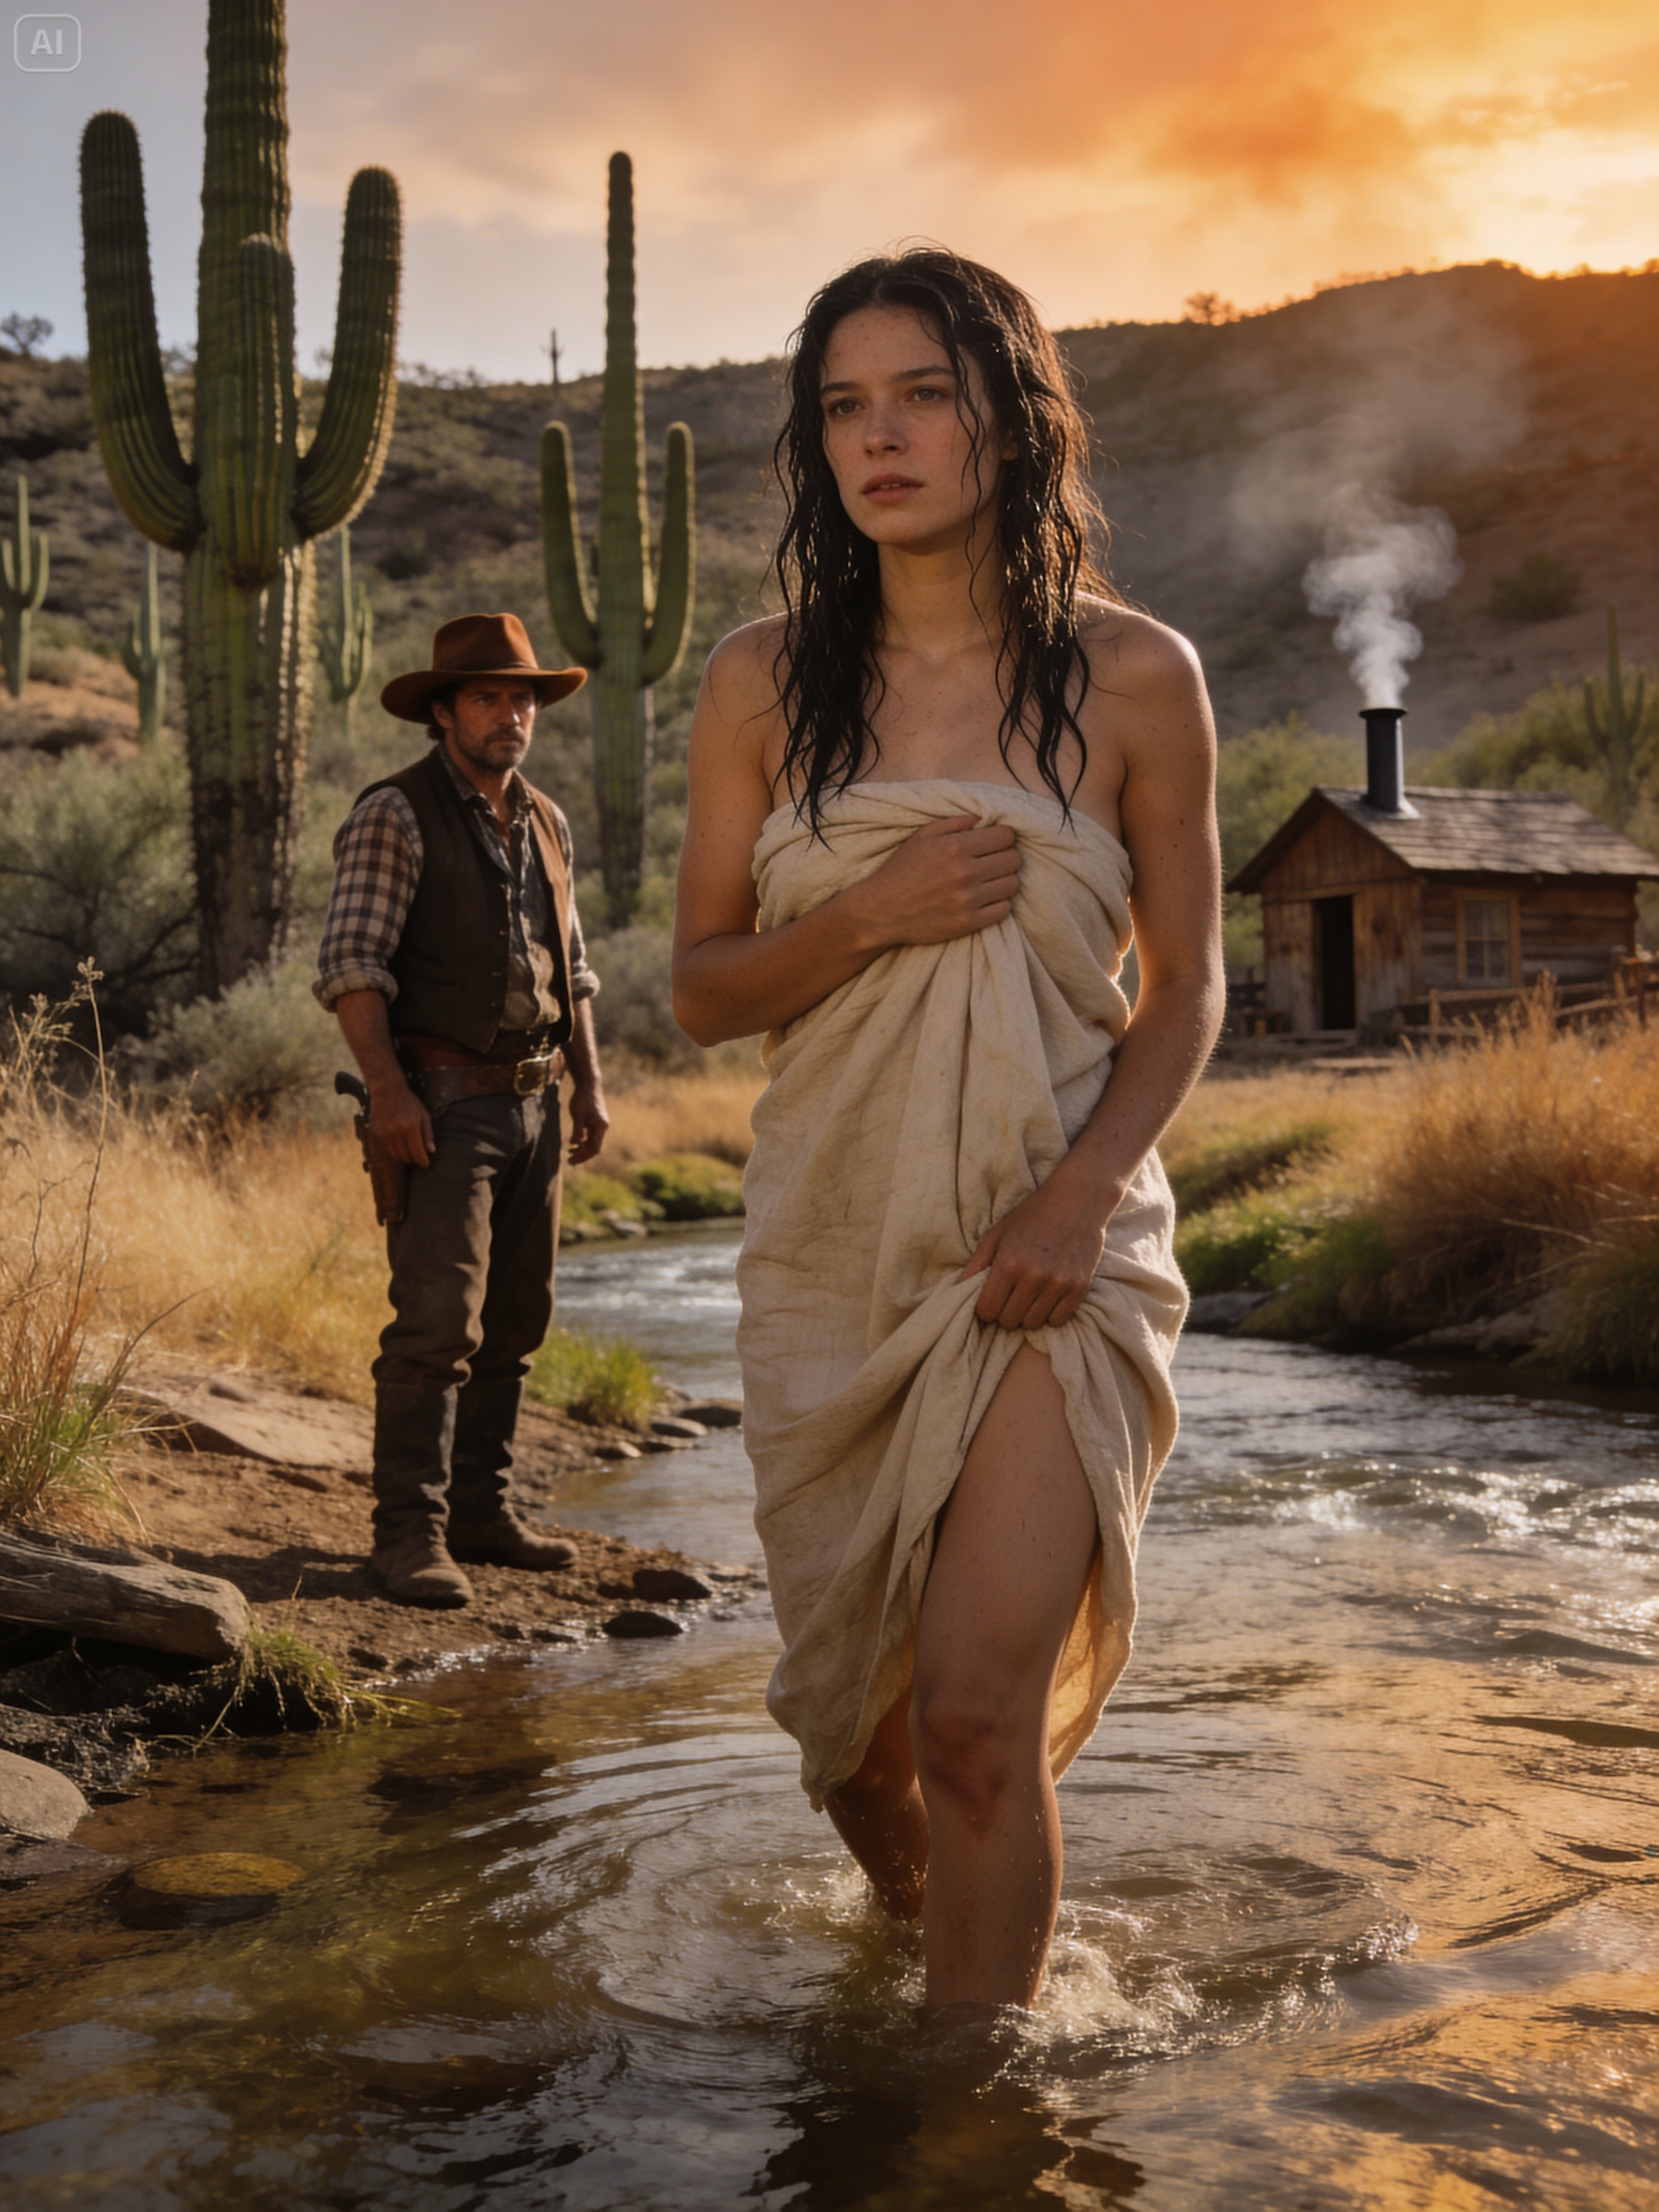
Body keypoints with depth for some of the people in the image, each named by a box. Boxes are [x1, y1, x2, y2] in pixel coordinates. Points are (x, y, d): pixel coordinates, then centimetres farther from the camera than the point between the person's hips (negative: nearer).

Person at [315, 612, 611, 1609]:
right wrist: (388, 1086, -23)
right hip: (443, 1104, -7)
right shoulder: (395, 816, -6)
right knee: (438, 1321, -12)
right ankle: (411, 1533, -6)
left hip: (534, 1105, 7)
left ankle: (485, 1512, 20)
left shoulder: (547, 823, 16)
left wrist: (590, 1081, 13)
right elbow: (352, 964, -13)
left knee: (516, 1320, 10)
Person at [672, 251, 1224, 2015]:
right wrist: (867, 915, -15)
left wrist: (1082, 1191, -13)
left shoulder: (1134, 678, -2)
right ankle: (925, 1925, 47)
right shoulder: (763, 683, 2)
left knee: (977, 1712, -14)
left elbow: (1186, 984, 2)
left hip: (1051, 1245, -2)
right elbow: (700, 992, 4)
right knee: (851, 1711, 14)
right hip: (832, 1246, 3)